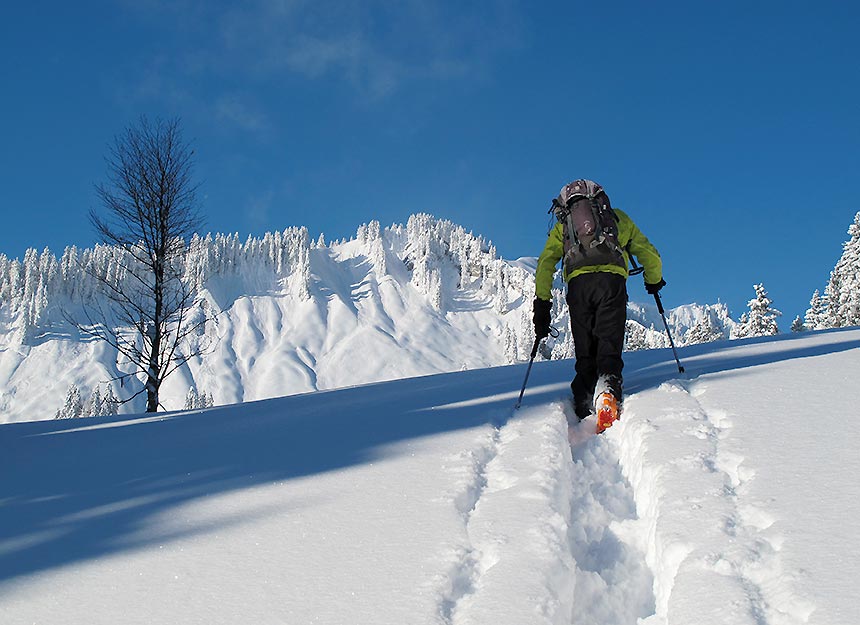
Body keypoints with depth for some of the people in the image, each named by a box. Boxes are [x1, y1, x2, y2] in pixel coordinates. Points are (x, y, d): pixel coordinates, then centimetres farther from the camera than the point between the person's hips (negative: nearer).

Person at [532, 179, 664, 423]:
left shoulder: (563, 225, 28)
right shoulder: (618, 217, 29)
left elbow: (545, 263, 14)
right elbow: (649, 254, 30)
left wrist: (542, 304, 14)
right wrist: (654, 282, 47)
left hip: (578, 283, 1)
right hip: (612, 280, 0)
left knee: (585, 350, 5)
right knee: (609, 342, -7)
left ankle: (585, 405, -9)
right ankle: (608, 382, -34)